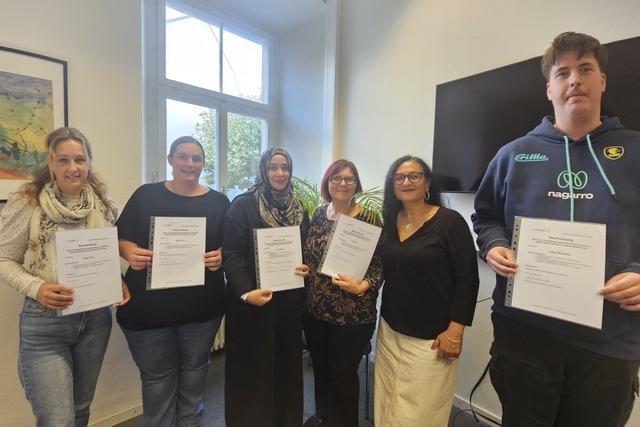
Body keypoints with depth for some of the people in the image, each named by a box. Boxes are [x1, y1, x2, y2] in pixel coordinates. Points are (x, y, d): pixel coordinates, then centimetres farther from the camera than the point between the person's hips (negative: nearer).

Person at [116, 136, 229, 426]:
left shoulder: (218, 202, 1)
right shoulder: (146, 195, 1)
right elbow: (122, 239, 2)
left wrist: (220, 257, -19)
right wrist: (131, 255, -19)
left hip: (201, 305, 1)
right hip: (148, 305, 0)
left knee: (194, 371, 18)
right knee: (157, 377, 14)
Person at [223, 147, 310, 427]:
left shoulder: (299, 210, 9)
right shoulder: (243, 205, -8)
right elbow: (231, 254, -13)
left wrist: (307, 268, -6)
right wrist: (246, 292, -23)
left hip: (289, 301, 5)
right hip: (251, 303, -4)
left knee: (287, 364, 17)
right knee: (251, 368, 9)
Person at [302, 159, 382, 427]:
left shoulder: (369, 220, -11)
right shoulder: (319, 214, 4)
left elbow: (379, 265, -11)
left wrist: (361, 287, -27)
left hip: (351, 314, -5)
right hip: (314, 309, 5)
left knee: (343, 374, 12)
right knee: (320, 368, 23)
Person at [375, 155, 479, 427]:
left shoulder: (449, 221, -11)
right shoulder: (389, 221, 4)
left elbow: (467, 280, -11)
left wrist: (455, 330, -13)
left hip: (430, 338, -5)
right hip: (390, 330, 5)